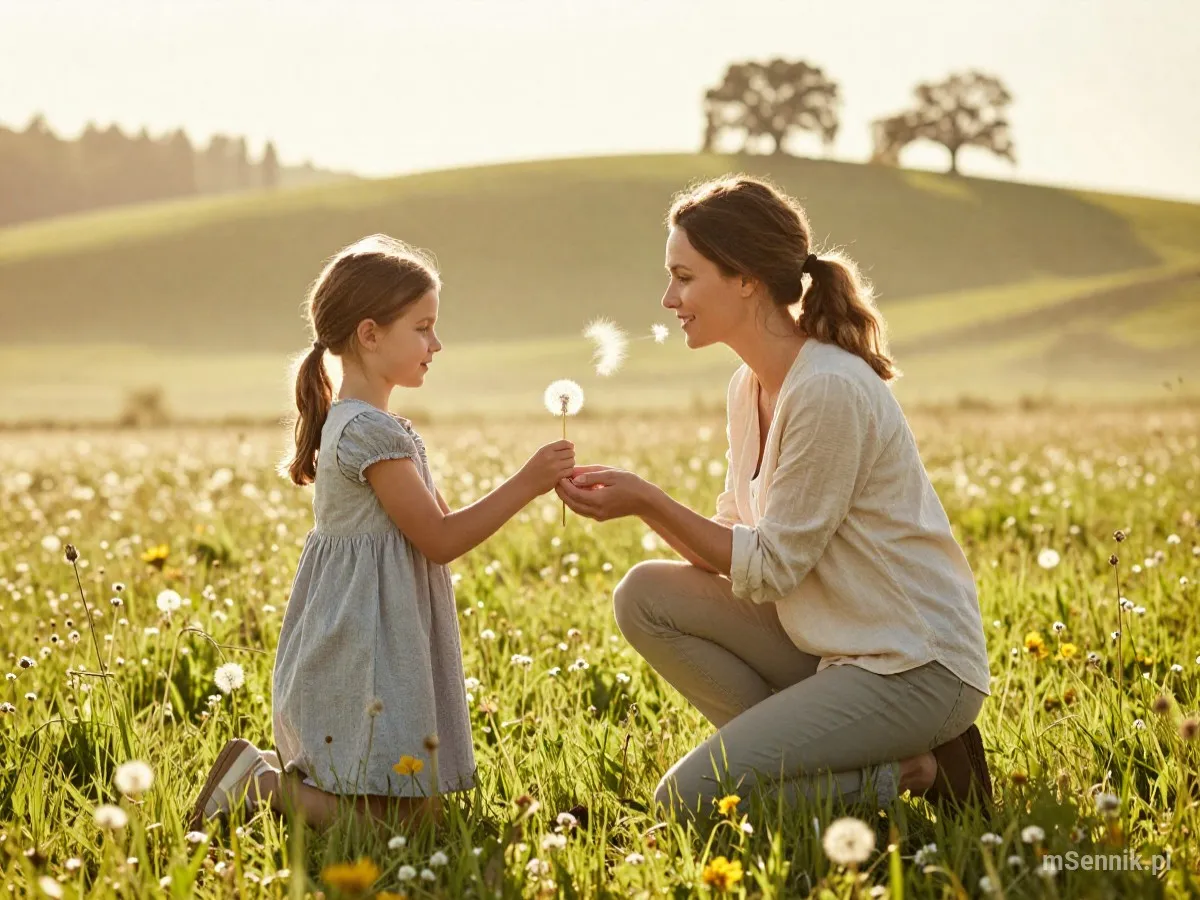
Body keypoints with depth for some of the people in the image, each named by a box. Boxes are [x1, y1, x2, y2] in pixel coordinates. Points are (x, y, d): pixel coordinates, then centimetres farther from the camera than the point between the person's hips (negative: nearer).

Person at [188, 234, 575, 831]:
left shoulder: (349, 424, 14)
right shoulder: (372, 432, -18)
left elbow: (431, 528, 17)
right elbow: (439, 540, -16)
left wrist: (527, 488, 11)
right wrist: (524, 484, -13)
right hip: (368, 662, -11)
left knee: (416, 802, 12)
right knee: (405, 815, -9)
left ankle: (264, 775, 12)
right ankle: (261, 784, -3)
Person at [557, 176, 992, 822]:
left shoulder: (828, 390, -21)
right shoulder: (750, 387, 8)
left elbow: (770, 566, -18)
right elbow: (734, 546, 7)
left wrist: (650, 503, -17)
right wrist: (637, 500, -7)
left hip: (916, 668, -9)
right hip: (829, 646, 9)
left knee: (688, 801, -16)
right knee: (646, 594, -4)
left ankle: (907, 774, -1)